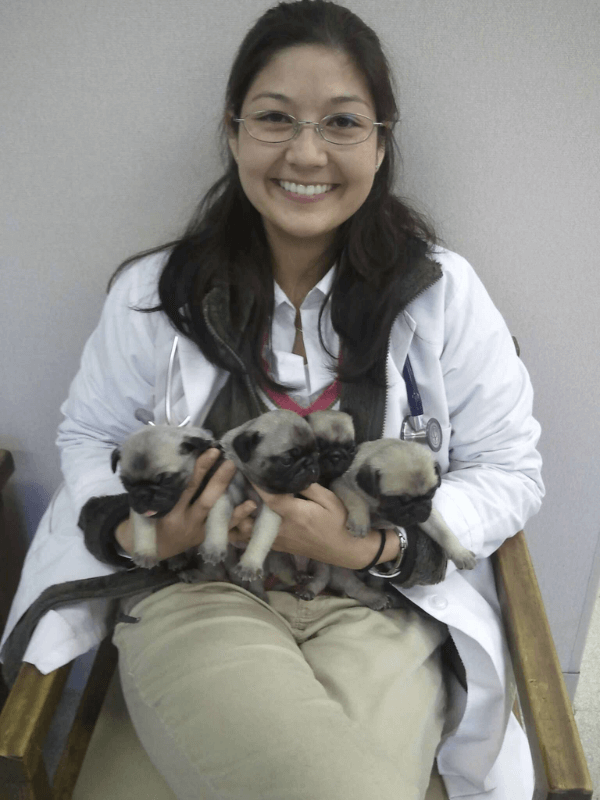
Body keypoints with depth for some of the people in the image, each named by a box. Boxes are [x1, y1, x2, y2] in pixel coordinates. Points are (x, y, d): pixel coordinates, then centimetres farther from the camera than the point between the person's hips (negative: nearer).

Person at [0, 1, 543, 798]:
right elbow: (87, 437, 13)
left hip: (381, 602, 1)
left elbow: (510, 470, 2)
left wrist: (374, 545, -14)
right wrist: (135, 531, -9)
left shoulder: (444, 292, -2)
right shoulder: (155, 291, 1)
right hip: (195, 591, 0)